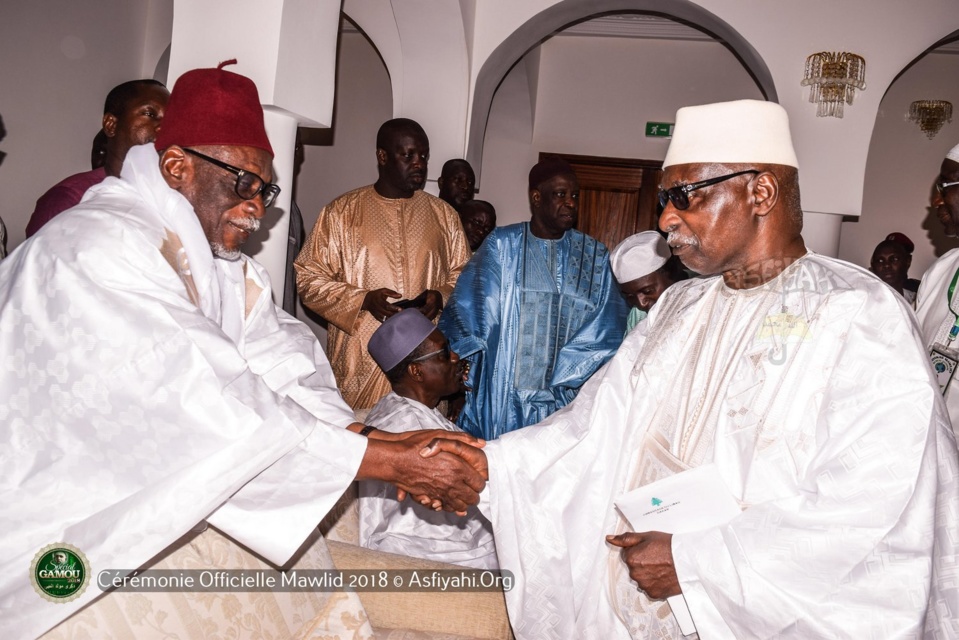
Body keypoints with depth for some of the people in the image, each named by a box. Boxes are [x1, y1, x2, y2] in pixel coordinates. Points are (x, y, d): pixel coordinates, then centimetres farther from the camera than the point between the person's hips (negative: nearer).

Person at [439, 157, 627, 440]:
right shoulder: (502, 244, 1)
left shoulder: (595, 257, 5)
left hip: (562, 403, 1)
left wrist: (556, 377, -10)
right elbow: (467, 312, -2)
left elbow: (607, 333, -1)